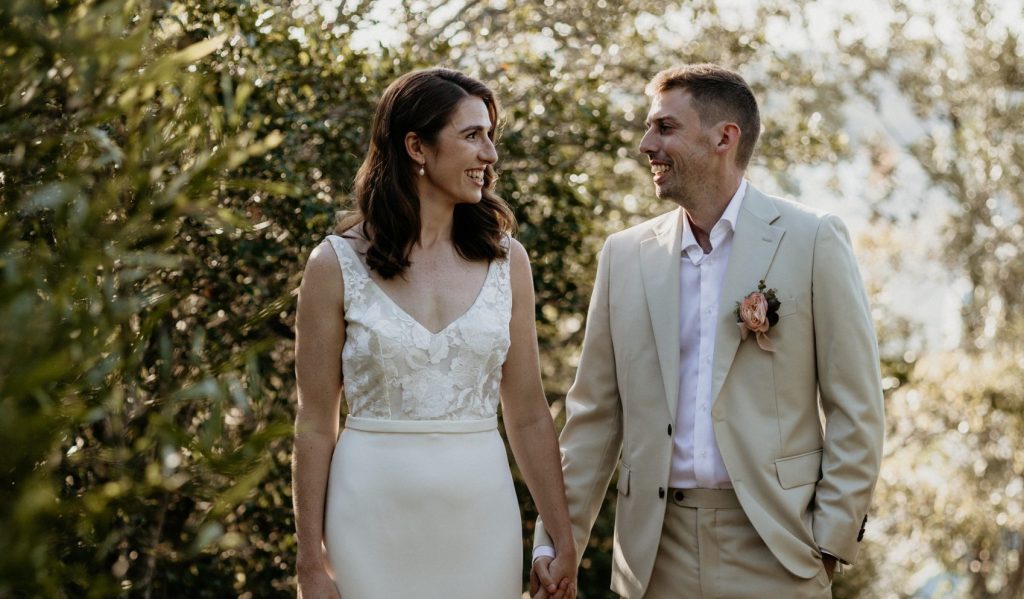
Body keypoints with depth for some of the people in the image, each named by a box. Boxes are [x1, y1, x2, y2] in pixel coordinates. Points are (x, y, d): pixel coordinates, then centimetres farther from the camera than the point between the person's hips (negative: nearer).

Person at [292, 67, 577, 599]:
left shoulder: (506, 260, 4)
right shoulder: (337, 265, -4)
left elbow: (528, 416, 7)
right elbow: (314, 425, -2)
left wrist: (564, 540, 5)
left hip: (480, 512, 2)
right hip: (373, 514, -2)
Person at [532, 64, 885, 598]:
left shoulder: (812, 241, -2)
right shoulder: (625, 255, 8)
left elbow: (855, 407, -2)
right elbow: (594, 412, 10)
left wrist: (830, 540, -7)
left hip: (771, 550, -3)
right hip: (654, 556, 3)